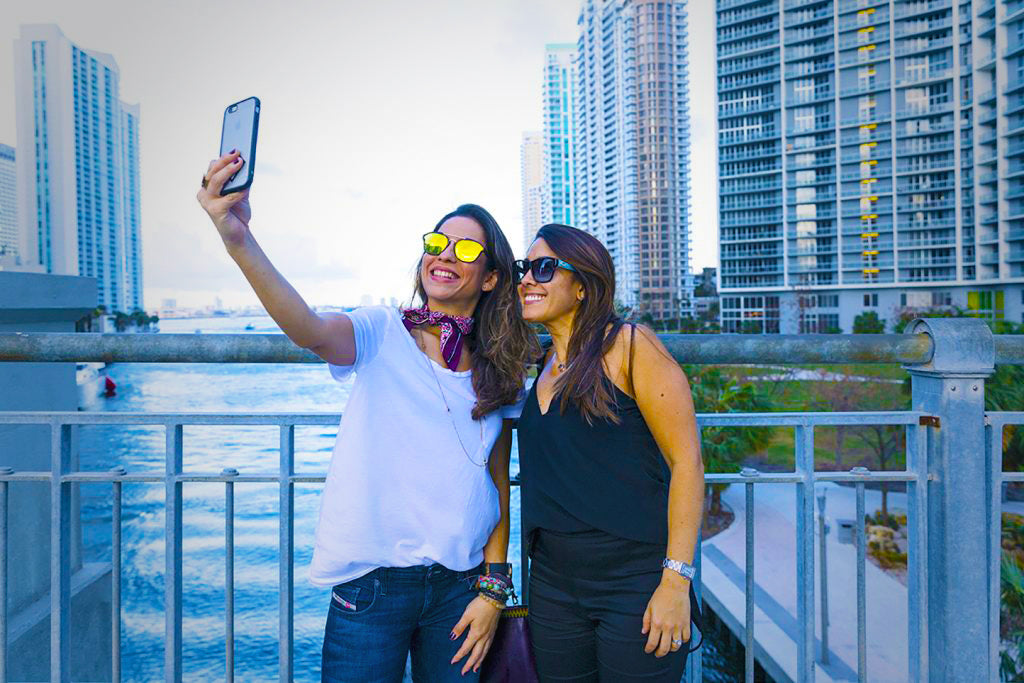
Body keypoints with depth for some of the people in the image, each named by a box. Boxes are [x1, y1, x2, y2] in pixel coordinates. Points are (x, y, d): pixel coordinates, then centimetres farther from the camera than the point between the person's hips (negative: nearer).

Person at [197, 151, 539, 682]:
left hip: (459, 585, 3)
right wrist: (237, 239, -40)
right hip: (371, 581, -2)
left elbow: (498, 484, 7)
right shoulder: (381, 334, -3)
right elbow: (311, 331, -25)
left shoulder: (500, 374, 6)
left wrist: (493, 588, 2)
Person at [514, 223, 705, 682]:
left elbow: (686, 461, -13)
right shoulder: (546, 364, 10)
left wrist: (676, 580, -17)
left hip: (636, 584, -6)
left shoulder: (629, 345, -10)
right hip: (553, 587, 6)